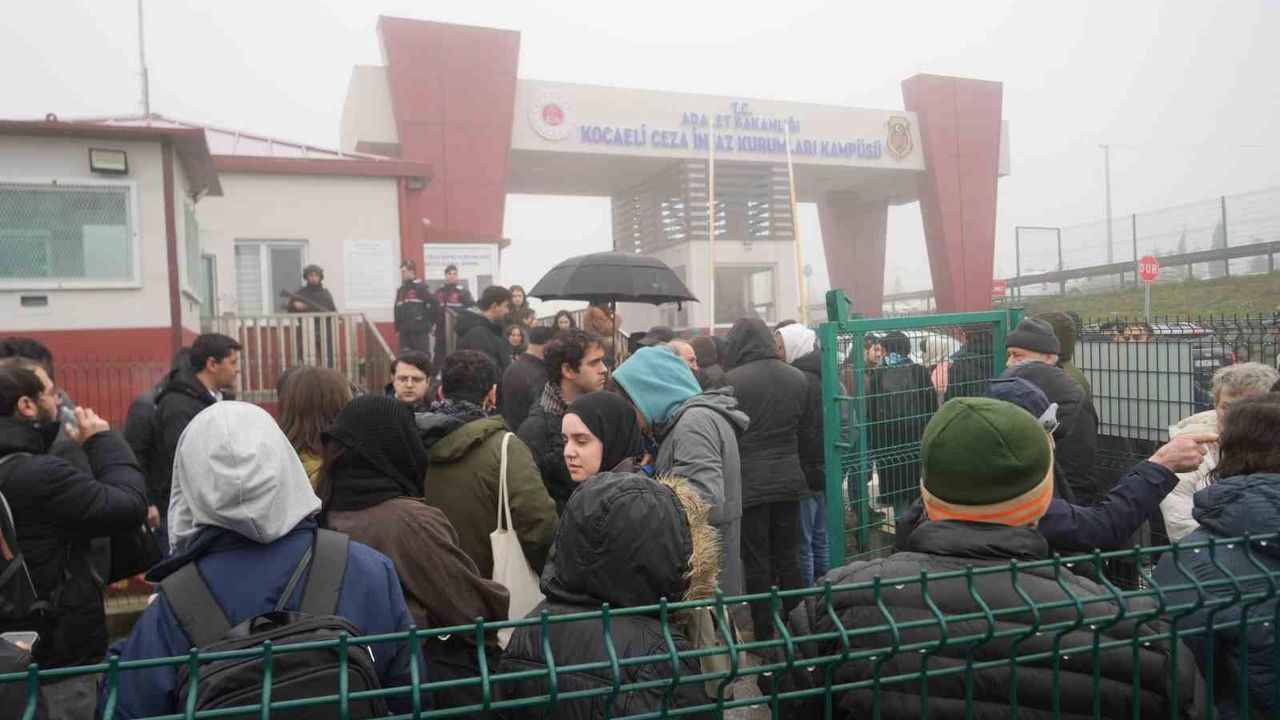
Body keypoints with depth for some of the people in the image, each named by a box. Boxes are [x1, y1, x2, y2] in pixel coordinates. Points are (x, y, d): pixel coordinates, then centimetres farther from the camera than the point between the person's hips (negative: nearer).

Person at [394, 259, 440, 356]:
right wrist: (398, 328, 12)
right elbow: (397, 310, 22)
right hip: (404, 333, 6)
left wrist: (428, 320, -7)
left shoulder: (421, 287, -4)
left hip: (420, 331, -6)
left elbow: (435, 304, -11)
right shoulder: (400, 290, 17)